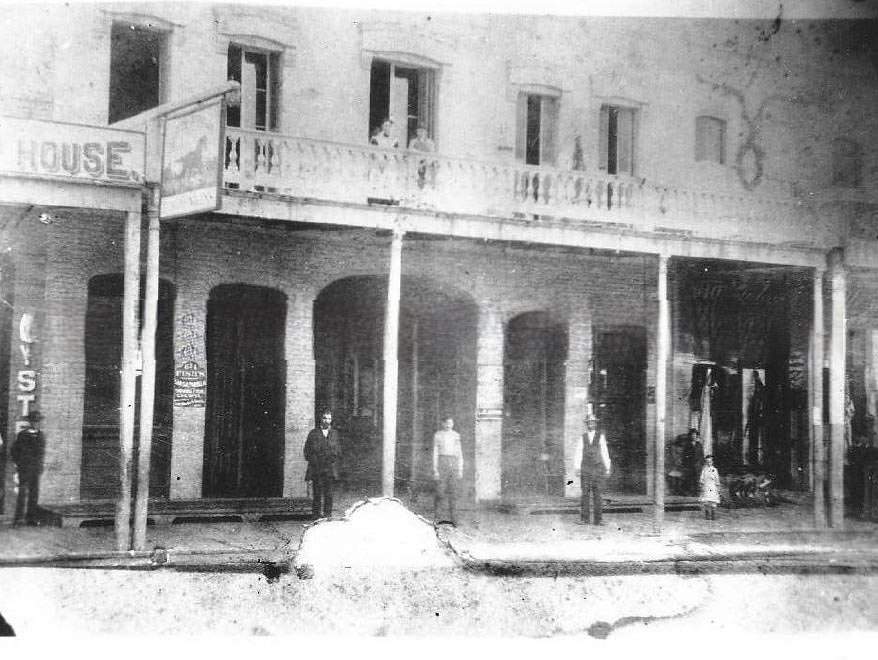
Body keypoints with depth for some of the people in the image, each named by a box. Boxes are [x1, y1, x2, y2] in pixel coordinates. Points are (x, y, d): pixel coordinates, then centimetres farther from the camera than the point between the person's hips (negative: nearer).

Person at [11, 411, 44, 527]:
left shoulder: (40, 435, 12)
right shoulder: (22, 434, 0)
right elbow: (14, 450, 3)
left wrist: (40, 464, 13)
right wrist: (18, 463, -3)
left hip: (36, 468, 4)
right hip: (24, 468, -4)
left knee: (34, 493, 3)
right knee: (23, 492, -11)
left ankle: (32, 517, 8)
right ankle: (19, 518, -11)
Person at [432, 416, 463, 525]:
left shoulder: (456, 435, 11)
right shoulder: (438, 435, 1)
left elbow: (459, 453, 14)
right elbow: (435, 453, -1)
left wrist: (460, 470, 9)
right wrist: (435, 470, -7)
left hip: (454, 463, 3)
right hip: (442, 462, -3)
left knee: (453, 491, 1)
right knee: (440, 492, -8)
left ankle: (451, 517, 5)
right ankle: (435, 510, 15)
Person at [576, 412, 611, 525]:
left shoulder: (601, 436, 4)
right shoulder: (582, 438, 6)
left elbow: (605, 453, 2)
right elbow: (579, 453, 4)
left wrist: (607, 468, -2)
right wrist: (577, 469, -3)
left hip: (598, 468, -1)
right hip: (585, 469, 1)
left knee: (597, 495, -1)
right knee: (585, 494, -3)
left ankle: (597, 519, 1)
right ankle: (584, 519, -3)